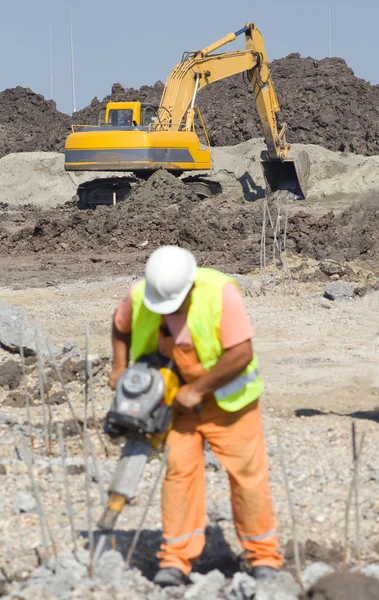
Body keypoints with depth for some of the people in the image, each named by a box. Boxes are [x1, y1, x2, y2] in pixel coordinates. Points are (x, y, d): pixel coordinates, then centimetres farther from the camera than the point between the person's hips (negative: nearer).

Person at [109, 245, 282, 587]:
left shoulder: (220, 293, -29)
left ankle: (263, 557, 12)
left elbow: (241, 353, -30)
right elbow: (121, 327, 9)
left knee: (247, 473, 0)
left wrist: (197, 390, -25)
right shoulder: (139, 296, -15)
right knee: (178, 469, -3)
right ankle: (176, 560, 3)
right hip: (177, 395, 3)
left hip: (228, 395, -3)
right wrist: (120, 368, -2)